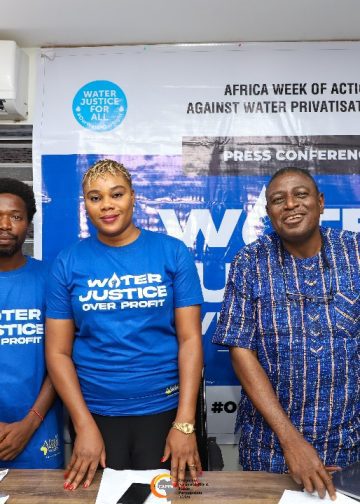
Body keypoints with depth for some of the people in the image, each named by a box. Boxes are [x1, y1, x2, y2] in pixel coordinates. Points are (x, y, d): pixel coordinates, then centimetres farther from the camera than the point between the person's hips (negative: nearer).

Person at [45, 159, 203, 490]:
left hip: (165, 409, -1)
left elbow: (190, 339, -8)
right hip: (95, 412, 1)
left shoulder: (173, 252, -6)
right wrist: (84, 425, -7)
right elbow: (58, 352, -2)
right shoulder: (68, 263, -3)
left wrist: (185, 422, -11)